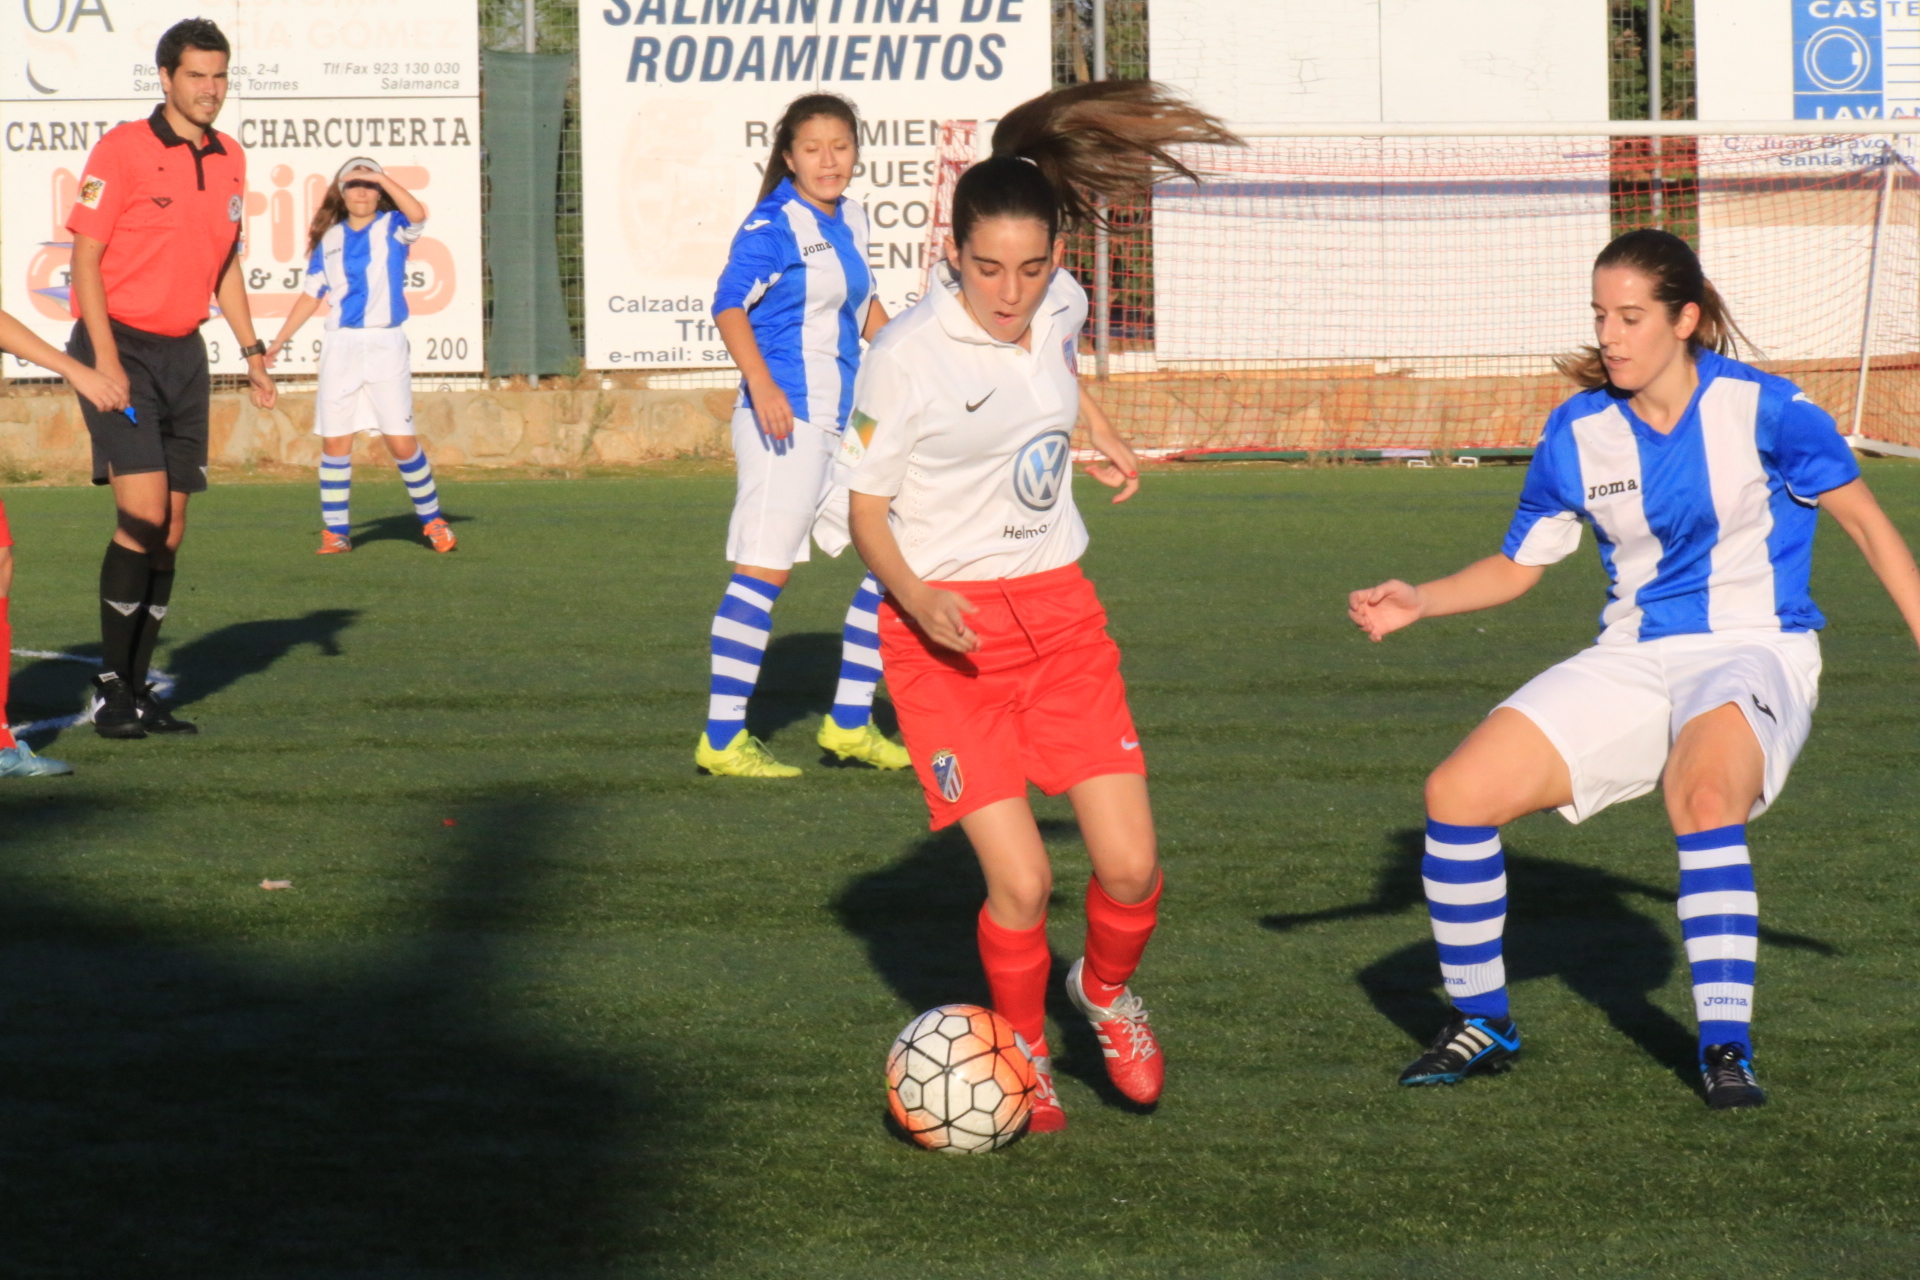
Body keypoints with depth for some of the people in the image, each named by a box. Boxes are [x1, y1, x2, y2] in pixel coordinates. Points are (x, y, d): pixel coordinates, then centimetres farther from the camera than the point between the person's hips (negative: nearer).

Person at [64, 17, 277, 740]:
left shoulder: (229, 159, 10)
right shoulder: (121, 150, -9)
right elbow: (85, 256, -10)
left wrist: (252, 350, 14)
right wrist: (104, 356, -18)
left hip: (183, 354, 6)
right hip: (120, 348, -6)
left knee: (170, 532, 5)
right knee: (142, 515, -16)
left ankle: (139, 690, 13)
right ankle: (111, 688, -8)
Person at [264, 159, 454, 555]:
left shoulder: (392, 228, 2)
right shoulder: (330, 240, 11)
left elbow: (417, 214, -22)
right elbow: (311, 296, 16)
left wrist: (382, 177, -17)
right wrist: (279, 341, 14)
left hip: (386, 345, -3)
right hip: (340, 345, 3)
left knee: (401, 441, -5)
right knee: (335, 441, 0)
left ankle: (432, 520, 12)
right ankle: (335, 532, 7)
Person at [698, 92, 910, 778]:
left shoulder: (850, 219, 13)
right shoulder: (774, 225, -11)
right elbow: (730, 306, -22)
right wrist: (762, 387, -33)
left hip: (846, 420, 9)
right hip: (787, 421, -9)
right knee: (765, 570, -7)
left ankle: (850, 722, 16)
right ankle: (722, 739, -2)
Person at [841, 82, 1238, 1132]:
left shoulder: (1059, 306, -2)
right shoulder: (908, 355, -18)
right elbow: (866, 506, -8)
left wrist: (1103, 437, 14)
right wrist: (916, 598, -24)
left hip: (1057, 610, 5)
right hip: (947, 630, -5)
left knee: (1130, 868, -4)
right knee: (1022, 884, -13)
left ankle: (1105, 989, 30)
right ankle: (1022, 1052, 16)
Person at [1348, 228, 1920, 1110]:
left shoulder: (1760, 409, -11)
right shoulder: (1577, 435, 0)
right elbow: (1516, 566, 12)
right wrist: (1420, 602, -5)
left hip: (1754, 655, -5)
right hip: (1633, 664, 5)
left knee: (1702, 792, -39)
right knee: (1458, 792, -11)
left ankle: (1726, 1046, -29)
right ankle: (1481, 1026, 8)